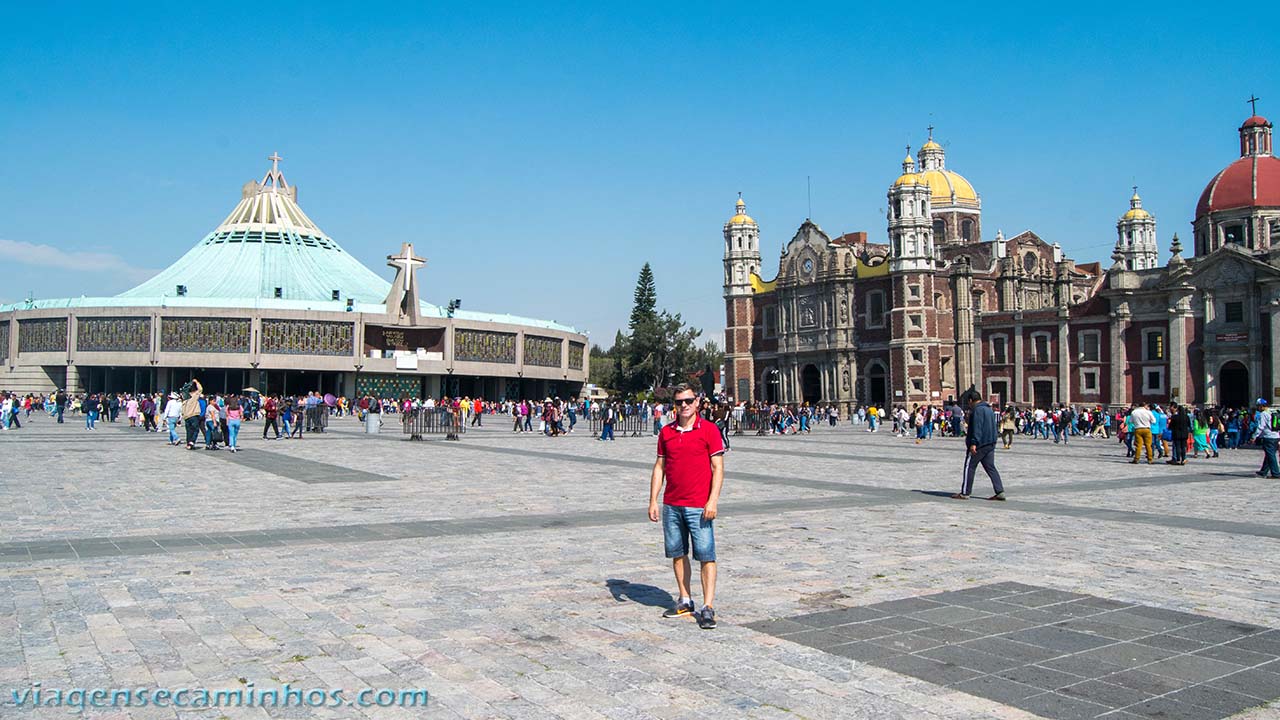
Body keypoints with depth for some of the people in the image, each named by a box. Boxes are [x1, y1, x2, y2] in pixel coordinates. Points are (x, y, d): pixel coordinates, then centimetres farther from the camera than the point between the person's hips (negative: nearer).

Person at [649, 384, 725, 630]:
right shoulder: (666, 432, 9)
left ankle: (708, 607, -1)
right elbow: (659, 467, 13)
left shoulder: (709, 430, -4)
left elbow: (718, 467, -6)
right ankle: (685, 600, 24)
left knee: (706, 556, -4)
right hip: (671, 505, 5)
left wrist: (712, 501, -14)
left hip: (699, 506, -5)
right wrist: (653, 501, 8)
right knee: (677, 554, 11)